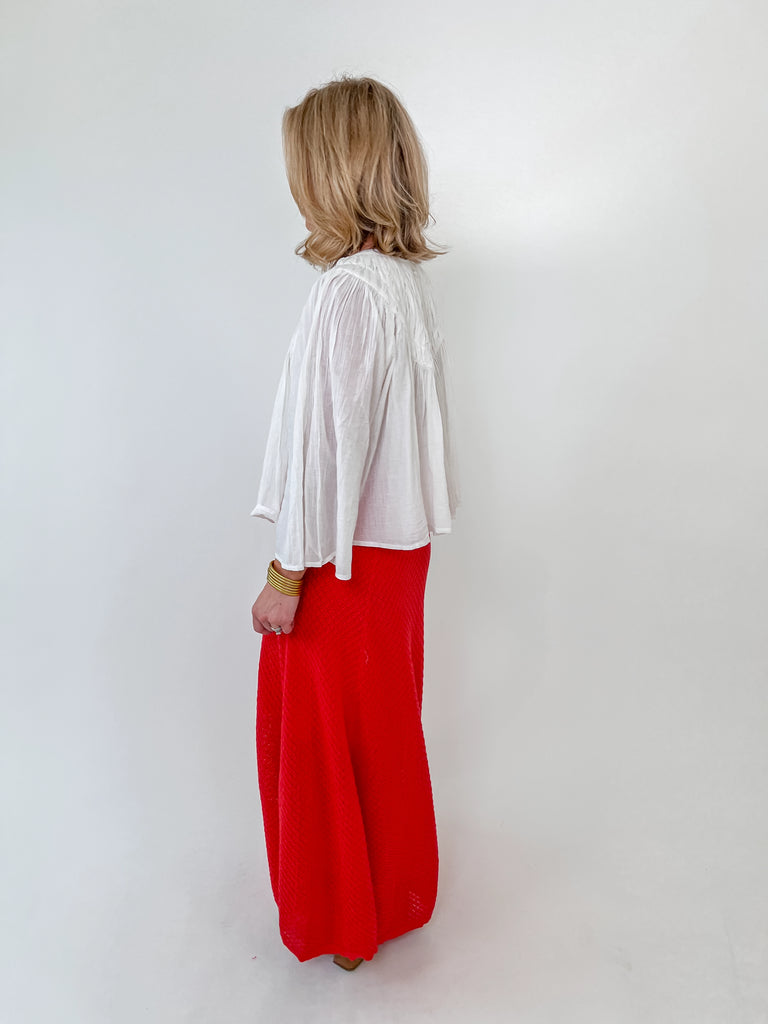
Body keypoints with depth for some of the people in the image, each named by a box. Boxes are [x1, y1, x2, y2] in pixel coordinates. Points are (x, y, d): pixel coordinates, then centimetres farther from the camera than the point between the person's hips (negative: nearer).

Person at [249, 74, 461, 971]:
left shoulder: (348, 288, -22)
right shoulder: (409, 274, 5)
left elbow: (330, 442, -23)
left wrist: (287, 571, -15)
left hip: (344, 555, -9)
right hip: (398, 538, 9)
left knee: (325, 735, 11)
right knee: (381, 722, 24)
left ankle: (342, 919, 35)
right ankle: (389, 891, 48)